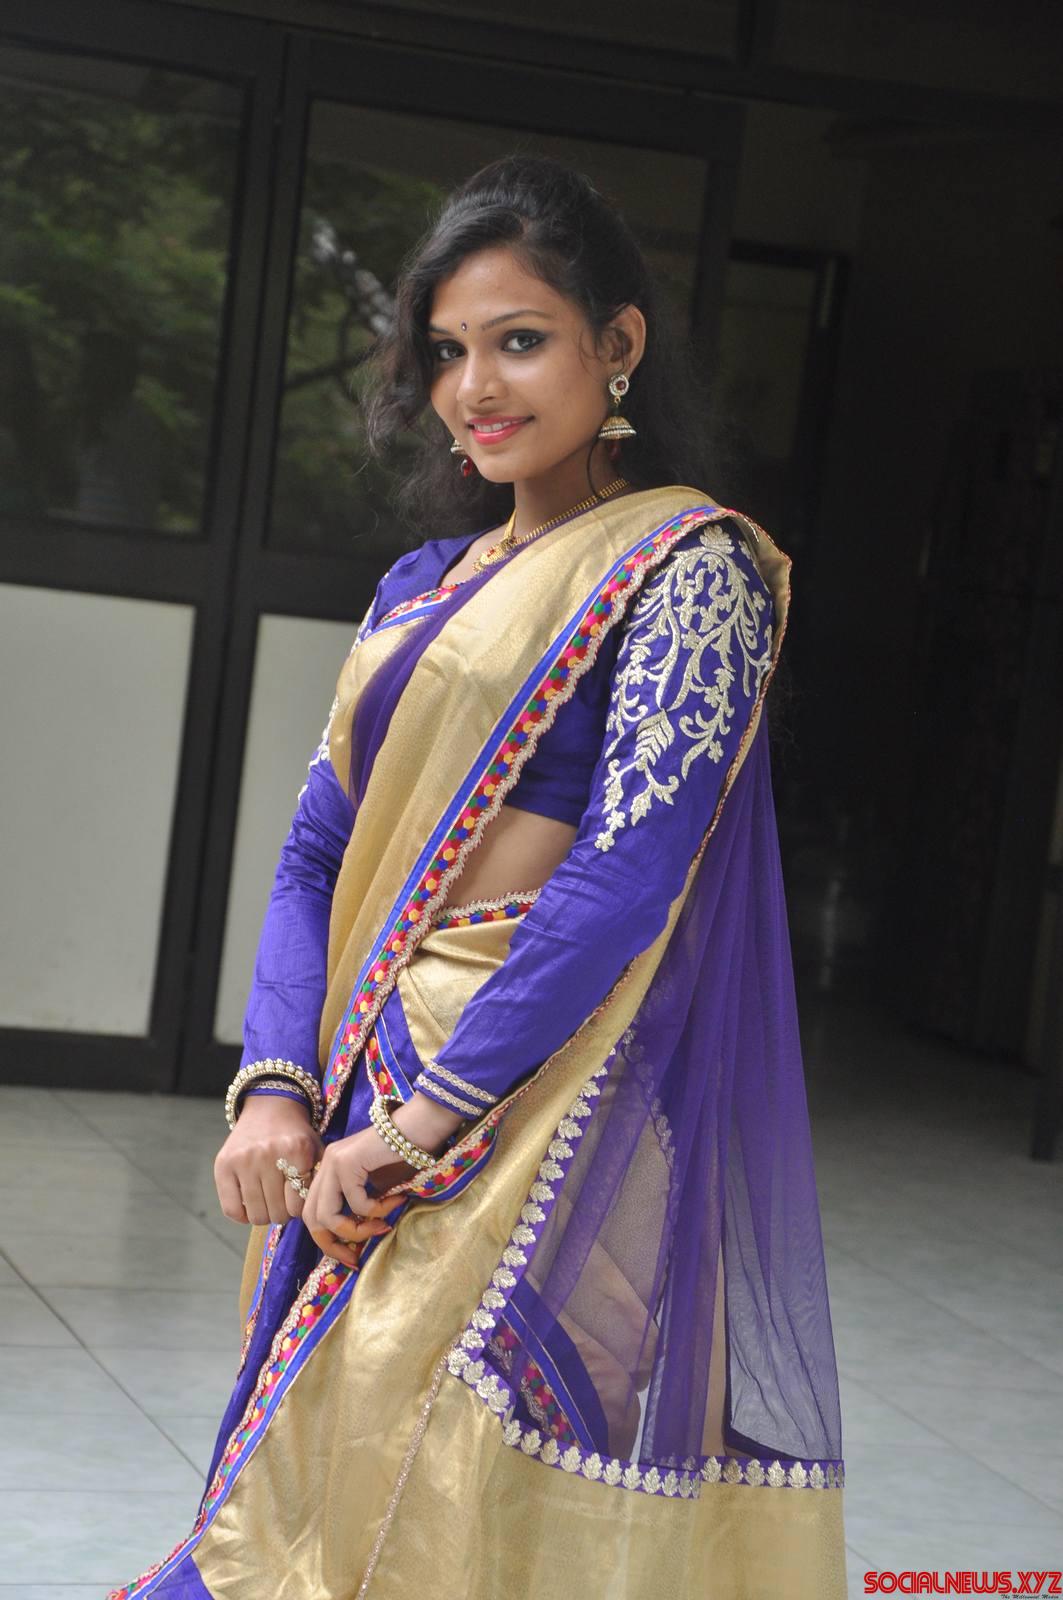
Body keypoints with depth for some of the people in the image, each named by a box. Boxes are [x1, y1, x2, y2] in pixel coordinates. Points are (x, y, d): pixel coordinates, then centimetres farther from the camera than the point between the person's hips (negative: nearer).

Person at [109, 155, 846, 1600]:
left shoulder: (687, 564, -6)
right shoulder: (425, 585, 17)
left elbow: (630, 871, -16)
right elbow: (320, 851, 13)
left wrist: (421, 1117, -17)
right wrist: (276, 1088, -4)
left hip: (538, 1094, -7)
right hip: (368, 1094, 8)